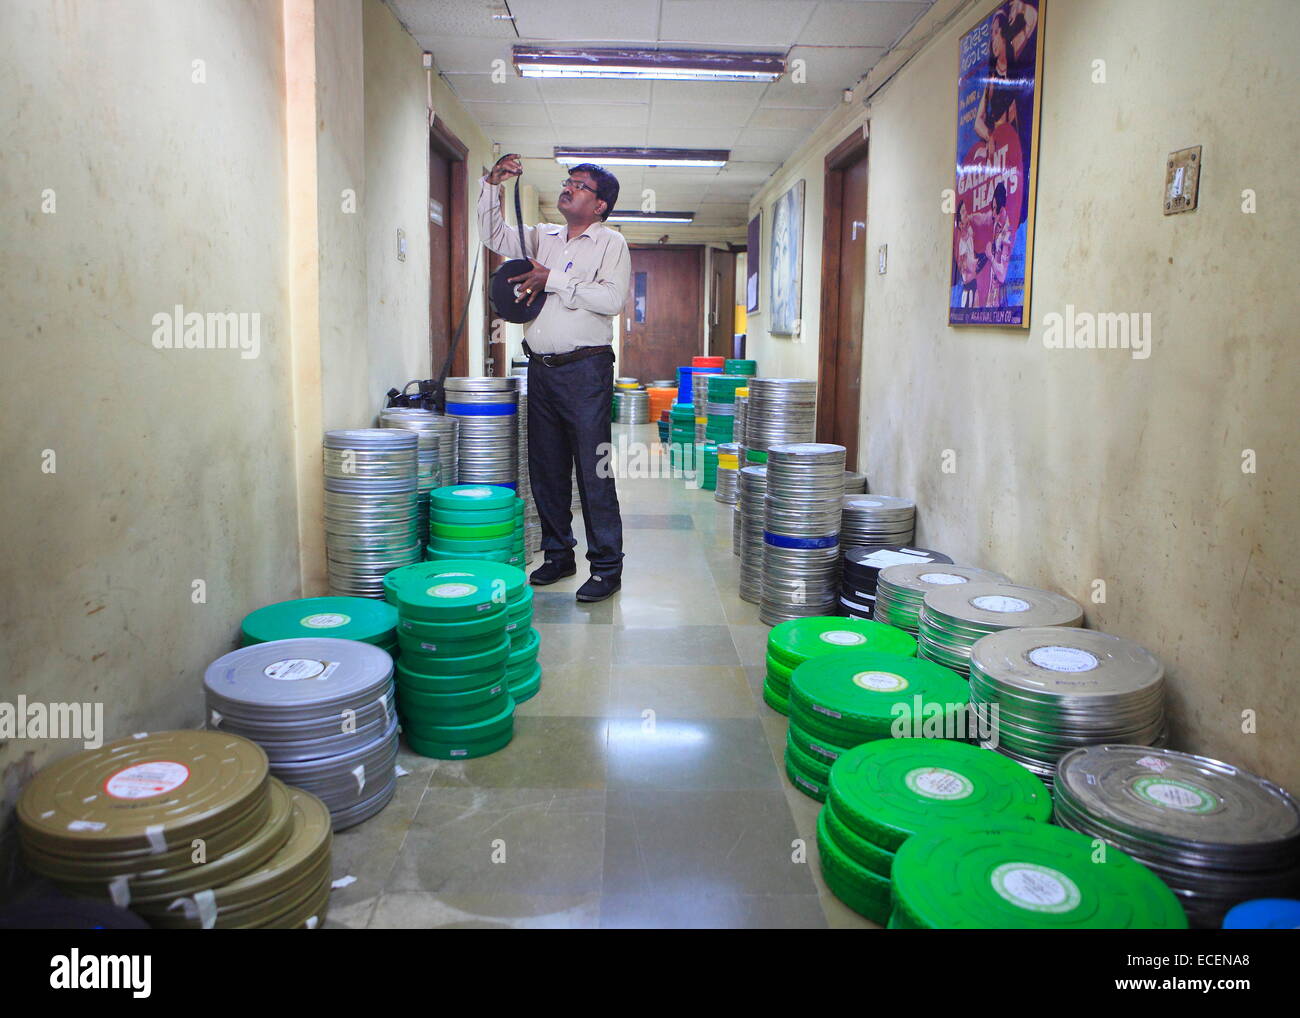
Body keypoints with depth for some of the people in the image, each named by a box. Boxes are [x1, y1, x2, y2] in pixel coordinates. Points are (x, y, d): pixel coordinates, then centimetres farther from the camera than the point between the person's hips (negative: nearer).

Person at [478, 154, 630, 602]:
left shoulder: (611, 243, 0)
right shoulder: (542, 237, 17)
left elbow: (612, 299, -14)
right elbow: (493, 233, 19)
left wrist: (553, 280, -14)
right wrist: (492, 184, 6)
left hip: (585, 369, -6)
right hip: (540, 368, 6)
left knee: (594, 472, -6)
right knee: (546, 468, 10)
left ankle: (607, 566, 1)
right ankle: (558, 554, 22)